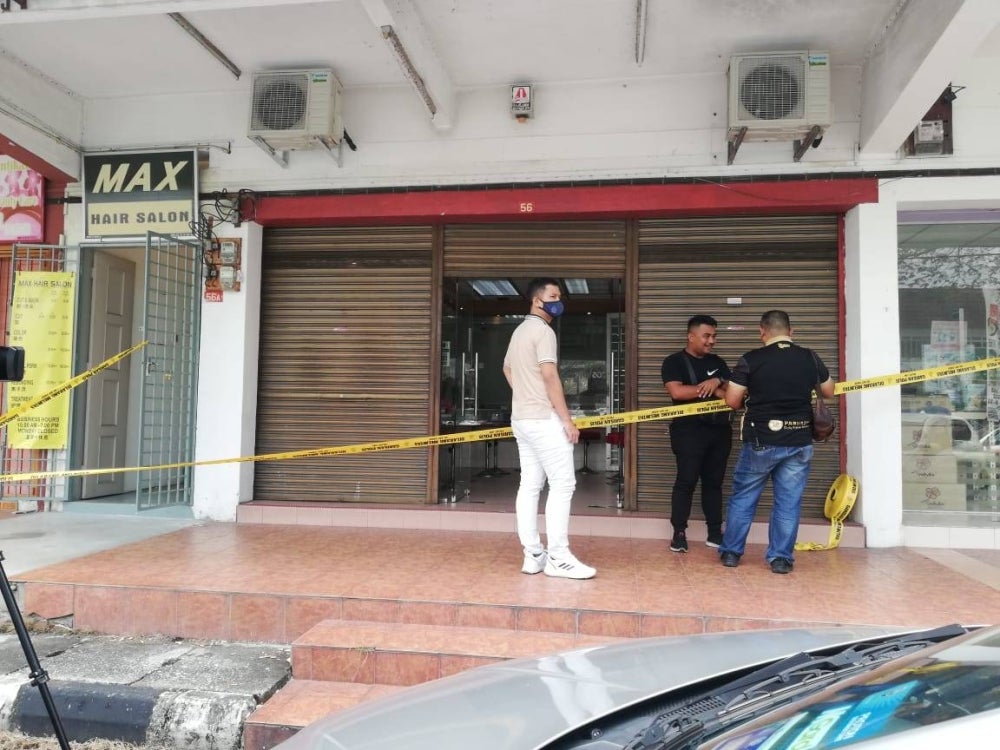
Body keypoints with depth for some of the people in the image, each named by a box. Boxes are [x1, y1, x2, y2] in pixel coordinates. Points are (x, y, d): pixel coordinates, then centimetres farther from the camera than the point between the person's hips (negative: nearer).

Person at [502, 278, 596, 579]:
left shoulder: (520, 331, 20)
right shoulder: (542, 330, -12)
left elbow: (508, 369, 31)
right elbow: (550, 376, -19)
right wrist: (567, 419, -18)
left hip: (521, 418, 10)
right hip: (543, 419, -10)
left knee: (529, 485, 7)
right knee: (562, 483, -7)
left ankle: (532, 555, 9)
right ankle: (558, 557, -6)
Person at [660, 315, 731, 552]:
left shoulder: (717, 362, 17)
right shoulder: (675, 361, -1)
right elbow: (677, 392, -16)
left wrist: (718, 381, -13)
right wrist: (715, 391, -9)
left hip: (719, 429, 6)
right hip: (689, 430, -5)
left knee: (714, 481, 10)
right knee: (686, 480, -7)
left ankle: (715, 533, 16)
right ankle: (679, 533, 0)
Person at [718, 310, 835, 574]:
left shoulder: (750, 360, -10)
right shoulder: (810, 358, 0)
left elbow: (732, 401, -6)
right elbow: (829, 392, 16)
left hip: (761, 440, -2)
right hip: (799, 442, 2)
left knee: (743, 497, 12)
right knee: (789, 501, 10)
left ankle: (731, 552, 19)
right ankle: (781, 558, 12)